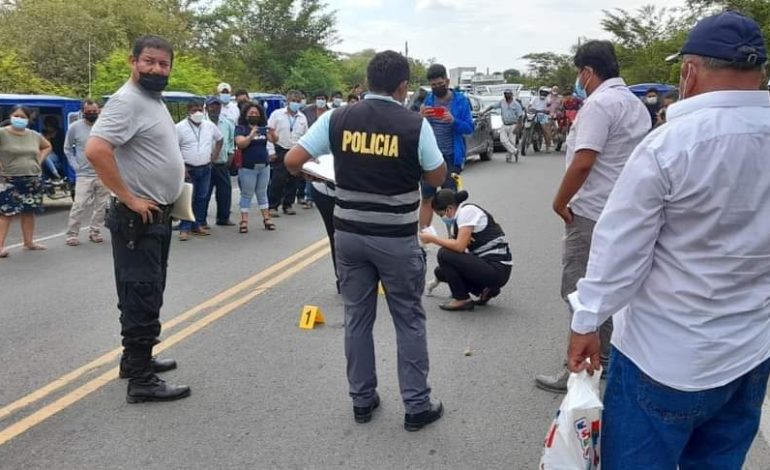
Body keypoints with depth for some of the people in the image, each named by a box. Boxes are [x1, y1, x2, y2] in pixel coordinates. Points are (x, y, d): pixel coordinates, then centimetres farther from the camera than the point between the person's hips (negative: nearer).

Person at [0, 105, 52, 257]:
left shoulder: (34, 135, 8)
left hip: (32, 180, 5)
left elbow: (47, 146, 25)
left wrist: (39, 160, 10)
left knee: (29, 212, 10)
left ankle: (29, 242, 20)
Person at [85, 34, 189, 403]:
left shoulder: (154, 100, 14)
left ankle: (135, 359, 33)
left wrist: (171, 180, 13)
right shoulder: (127, 101, -17)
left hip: (158, 215, 10)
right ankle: (141, 381, 3)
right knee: (142, 298, -5)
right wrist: (130, 199, -25)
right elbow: (95, 150, -29)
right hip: (138, 218, -10)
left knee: (147, 296, 19)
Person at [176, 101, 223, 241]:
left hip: (206, 168, 5)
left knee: (202, 198, 9)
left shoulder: (210, 126, 6)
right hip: (188, 169, -5)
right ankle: (185, 228, -3)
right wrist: (181, 167, -15)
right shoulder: (180, 127, -9)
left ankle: (198, 225, 18)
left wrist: (215, 154, 11)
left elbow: (220, 138, 23)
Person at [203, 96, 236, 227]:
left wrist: (230, 156, 10)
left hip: (223, 164, 5)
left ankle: (223, 218, 24)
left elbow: (232, 141, 18)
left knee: (225, 191, 10)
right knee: (204, 193, 0)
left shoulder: (227, 124, 8)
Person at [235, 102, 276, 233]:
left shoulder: (263, 128, 8)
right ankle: (244, 222, 3)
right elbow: (240, 144, -19)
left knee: (262, 193, 14)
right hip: (248, 167, -4)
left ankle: (266, 219, 18)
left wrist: (273, 134, -25)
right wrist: (251, 136, -35)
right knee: (247, 194, 1)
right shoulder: (241, 128, -5)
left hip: (264, 166, 4)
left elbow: (274, 140, -2)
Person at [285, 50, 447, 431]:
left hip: (349, 233, 3)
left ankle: (362, 400, 24)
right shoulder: (414, 124, -10)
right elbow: (437, 177, 0)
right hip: (396, 238, -3)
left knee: (357, 317, 14)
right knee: (409, 320, 9)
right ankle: (417, 406, 16)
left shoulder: (337, 119, -3)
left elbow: (292, 161, -3)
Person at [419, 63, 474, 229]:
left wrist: (453, 121, -25)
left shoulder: (460, 100, -2)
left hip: (451, 157, -3)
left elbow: (469, 128, -6)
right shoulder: (428, 99, 7)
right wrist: (421, 117, -14)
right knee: (426, 199, 6)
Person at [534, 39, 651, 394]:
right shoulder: (636, 104, 14)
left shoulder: (599, 103, -17)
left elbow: (582, 162, -25)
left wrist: (560, 202, -14)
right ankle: (608, 360, 29)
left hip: (591, 214, -10)